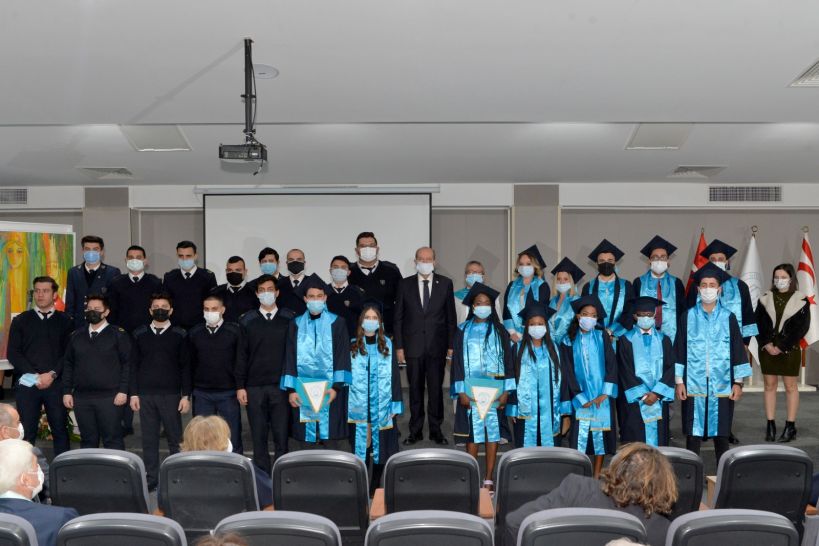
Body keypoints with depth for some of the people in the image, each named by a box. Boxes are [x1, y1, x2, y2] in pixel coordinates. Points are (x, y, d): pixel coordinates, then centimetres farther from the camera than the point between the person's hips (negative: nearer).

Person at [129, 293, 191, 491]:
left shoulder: (179, 335, 2)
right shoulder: (140, 334, 8)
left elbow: (185, 367, 2)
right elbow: (134, 365, 8)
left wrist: (186, 396, -4)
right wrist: (133, 394, 2)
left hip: (171, 394, -2)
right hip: (145, 395, 2)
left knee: (175, 438, 1)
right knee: (149, 439, 5)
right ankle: (150, 478, 13)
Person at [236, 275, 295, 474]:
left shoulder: (289, 319, 3)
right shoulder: (247, 321, 6)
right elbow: (242, 355, 5)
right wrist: (240, 386, 0)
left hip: (281, 387, -1)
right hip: (254, 388, 1)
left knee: (282, 437, 0)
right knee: (259, 437, 6)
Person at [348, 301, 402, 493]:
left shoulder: (387, 345, 4)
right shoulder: (353, 346, 4)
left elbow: (394, 375, 3)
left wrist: (395, 405, -3)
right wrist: (346, 404, -2)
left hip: (382, 407, 0)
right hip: (359, 407, 0)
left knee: (381, 447, 3)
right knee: (361, 447, 2)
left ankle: (376, 485, 15)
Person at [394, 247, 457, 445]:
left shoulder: (445, 283, 4)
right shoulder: (405, 284, 4)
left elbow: (451, 316, 5)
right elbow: (398, 317, 5)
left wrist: (451, 345, 1)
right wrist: (399, 346, 0)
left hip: (437, 346, 0)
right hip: (413, 346, 0)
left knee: (436, 389, 3)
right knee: (415, 390, 7)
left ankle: (436, 430, 14)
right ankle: (415, 430, 16)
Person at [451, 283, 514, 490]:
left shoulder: (499, 330, 7)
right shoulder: (463, 330, 5)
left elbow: (508, 360, 4)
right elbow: (457, 361, 2)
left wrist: (506, 391, -5)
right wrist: (461, 391, -6)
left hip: (494, 388, 1)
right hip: (471, 388, -1)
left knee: (493, 432, 1)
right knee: (473, 433, -1)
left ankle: (488, 478, 8)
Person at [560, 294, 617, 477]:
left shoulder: (602, 336, 3)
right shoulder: (569, 341, 2)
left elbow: (611, 364, -1)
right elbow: (568, 372, 0)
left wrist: (605, 393, -10)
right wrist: (581, 398, -7)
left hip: (602, 396, 1)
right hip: (581, 397, -1)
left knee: (600, 435, 3)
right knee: (580, 436, -5)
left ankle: (597, 476, 16)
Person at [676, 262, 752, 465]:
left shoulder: (728, 317, 3)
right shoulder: (688, 317, 3)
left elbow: (737, 350, 4)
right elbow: (680, 350, 3)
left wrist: (738, 382, 0)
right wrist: (679, 381, -2)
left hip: (722, 385, 0)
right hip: (694, 385, 0)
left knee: (721, 433, 6)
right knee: (693, 433, 3)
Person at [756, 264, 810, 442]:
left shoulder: (801, 300, -1)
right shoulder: (765, 298, 7)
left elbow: (801, 327, -6)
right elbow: (757, 323, 4)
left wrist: (781, 346, -12)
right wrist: (766, 344, -10)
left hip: (789, 350, -3)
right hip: (767, 349, 3)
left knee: (790, 387, 3)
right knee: (769, 385, 5)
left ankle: (790, 426, 9)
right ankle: (770, 426, 9)